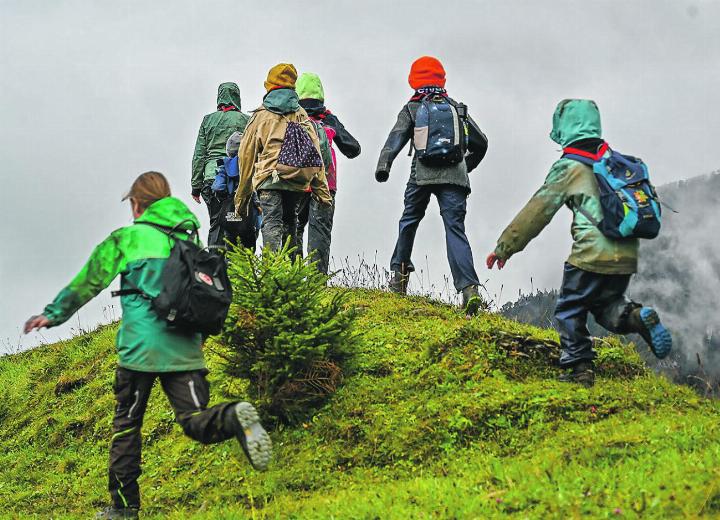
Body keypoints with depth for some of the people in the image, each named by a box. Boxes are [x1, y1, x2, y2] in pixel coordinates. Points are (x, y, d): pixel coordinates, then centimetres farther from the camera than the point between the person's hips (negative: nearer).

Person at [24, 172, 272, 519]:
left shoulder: (127, 239, 2)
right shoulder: (191, 239, 17)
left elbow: (88, 282, 8)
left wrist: (53, 315, 19)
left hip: (141, 348, -3)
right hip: (186, 349, 4)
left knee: (126, 424, 10)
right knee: (195, 421, -1)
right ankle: (234, 418, -34)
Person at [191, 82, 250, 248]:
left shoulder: (208, 120, 9)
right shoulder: (245, 120, 3)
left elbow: (198, 155, 8)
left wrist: (196, 186, 12)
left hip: (212, 177, 2)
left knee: (216, 224, 7)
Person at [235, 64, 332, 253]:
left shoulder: (261, 116, 8)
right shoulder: (302, 116, 16)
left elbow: (246, 156, 8)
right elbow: (316, 154, 11)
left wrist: (241, 197, 13)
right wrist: (323, 191, 13)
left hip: (270, 179, -3)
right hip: (298, 183, 4)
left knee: (271, 225, -11)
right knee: (290, 224, 19)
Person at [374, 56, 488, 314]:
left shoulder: (411, 109, 11)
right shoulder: (456, 108, 19)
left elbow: (397, 137, -5)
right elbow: (480, 142, 23)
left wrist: (383, 165, -15)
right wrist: (466, 167, 38)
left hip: (422, 176, -1)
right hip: (454, 177, 1)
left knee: (409, 222, 20)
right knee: (455, 230, -5)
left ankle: (399, 274, 23)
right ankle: (469, 287, -19)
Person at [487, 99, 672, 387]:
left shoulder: (569, 167, -4)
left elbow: (537, 211, -3)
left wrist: (505, 247, 2)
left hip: (592, 255, -6)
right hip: (626, 255, 7)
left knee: (570, 309, 8)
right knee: (606, 303, 22)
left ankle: (580, 368, 3)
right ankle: (636, 316, -8)